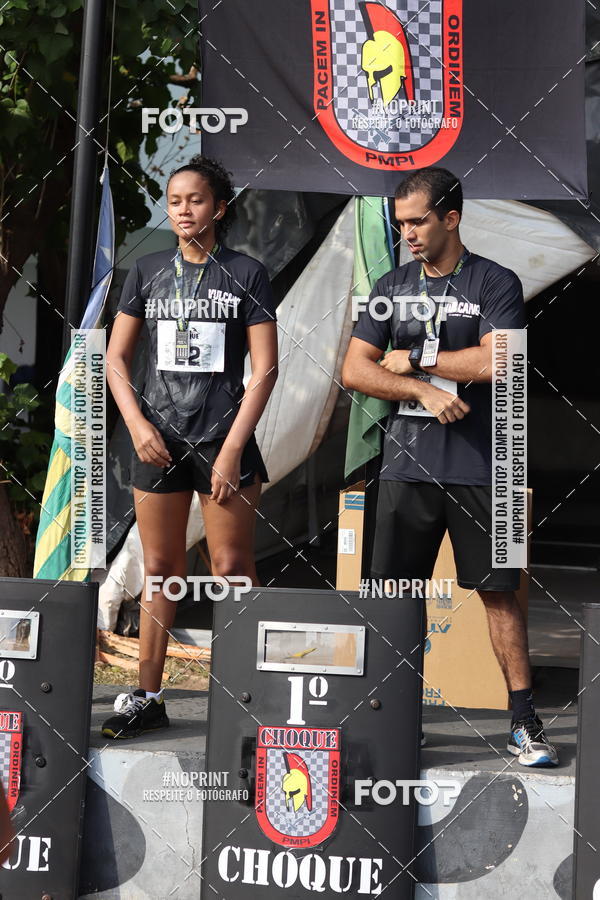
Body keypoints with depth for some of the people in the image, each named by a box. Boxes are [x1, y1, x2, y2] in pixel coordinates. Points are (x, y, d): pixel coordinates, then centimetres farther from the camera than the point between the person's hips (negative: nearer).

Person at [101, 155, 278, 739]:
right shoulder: (148, 272, 9)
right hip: (158, 441, 3)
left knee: (232, 569, -2)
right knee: (159, 570, 8)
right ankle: (147, 699, 16)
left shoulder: (246, 274, 0)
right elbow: (115, 358, 10)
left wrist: (232, 449, -11)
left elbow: (265, 368, -4)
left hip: (223, 438, -3)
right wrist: (137, 425, -5)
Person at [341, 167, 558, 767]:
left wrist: (411, 360, -6)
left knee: (498, 592, 1)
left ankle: (524, 722, 7)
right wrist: (425, 391, -11)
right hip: (406, 464, 4)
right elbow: (354, 370, 3)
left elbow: (494, 362, -16)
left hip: (479, 467, -3)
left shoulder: (495, 283, -1)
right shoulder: (391, 287, 11)